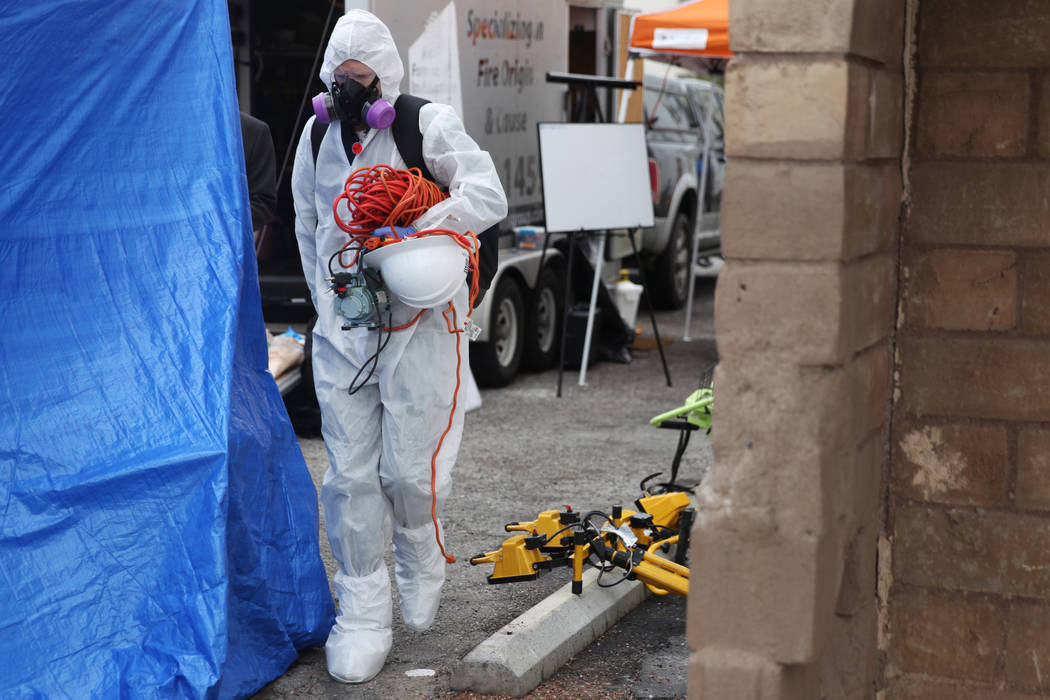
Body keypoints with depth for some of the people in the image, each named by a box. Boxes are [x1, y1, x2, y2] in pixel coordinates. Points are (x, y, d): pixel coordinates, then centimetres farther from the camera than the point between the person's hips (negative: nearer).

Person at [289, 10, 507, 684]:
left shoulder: (429, 126, -4)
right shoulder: (317, 137, 10)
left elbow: (487, 196, -14)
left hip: (419, 324, -3)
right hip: (342, 330, 3)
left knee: (408, 469, -2)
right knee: (351, 474, 0)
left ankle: (421, 561, 31)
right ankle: (363, 613, 10)